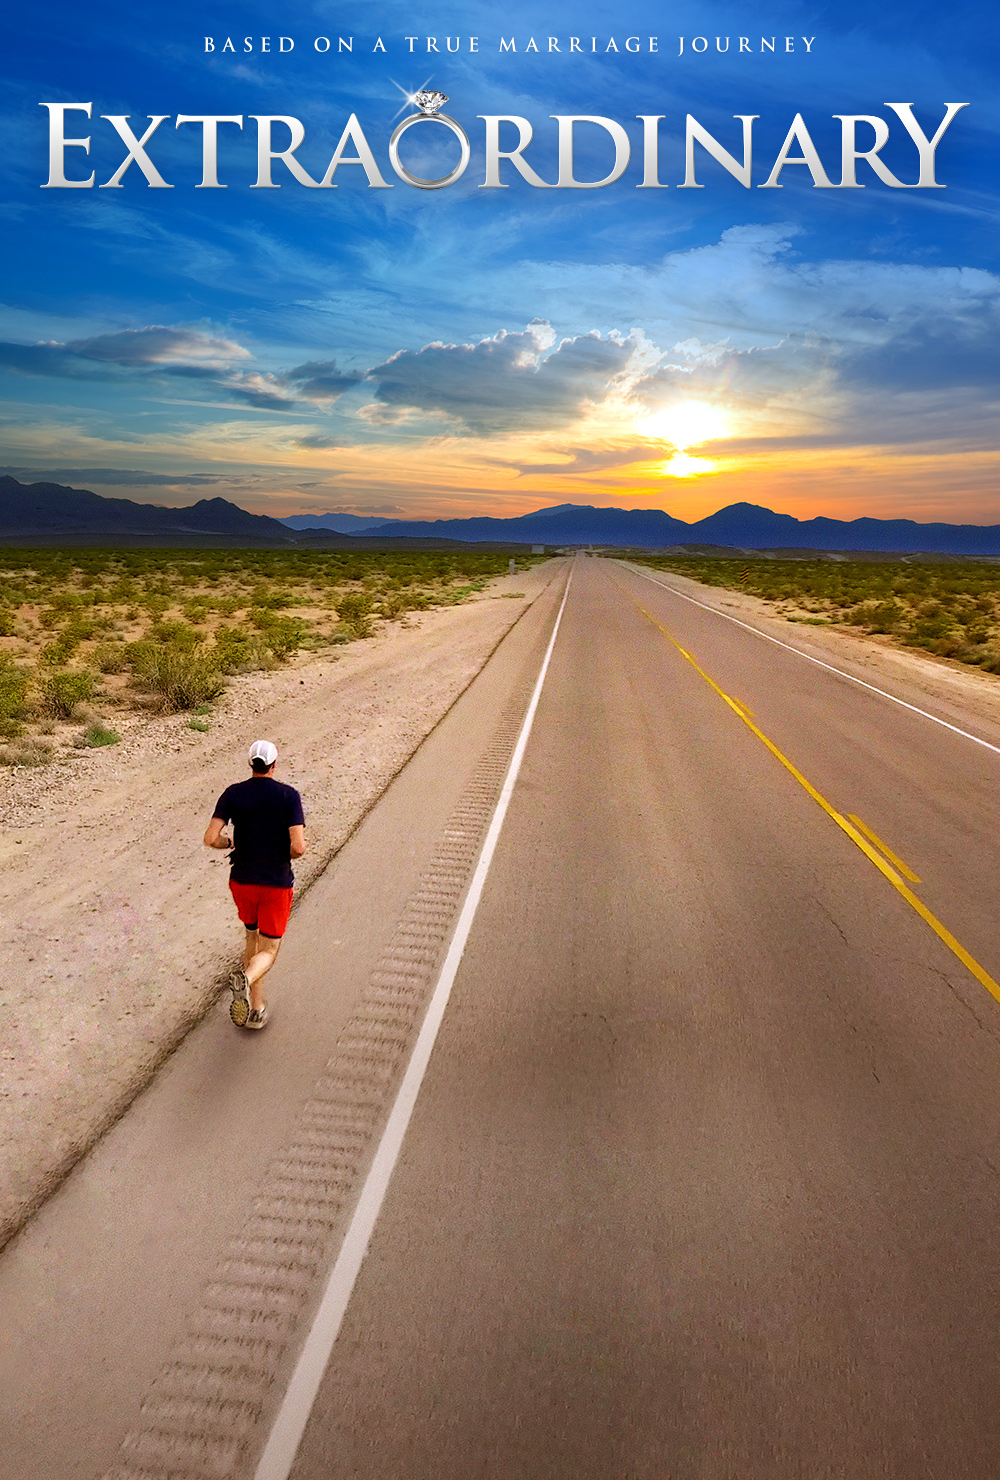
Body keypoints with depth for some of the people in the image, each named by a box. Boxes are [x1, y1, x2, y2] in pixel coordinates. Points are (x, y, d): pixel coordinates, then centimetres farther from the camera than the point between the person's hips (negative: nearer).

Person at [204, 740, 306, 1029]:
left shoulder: (233, 793, -4)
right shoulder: (289, 795, -11)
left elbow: (210, 839, -11)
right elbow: (298, 847, -19)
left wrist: (230, 842, 11)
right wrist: (284, 856, 5)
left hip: (242, 881, 3)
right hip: (276, 884, -3)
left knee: (253, 939, 24)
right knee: (268, 952, 7)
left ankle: (256, 1008, 23)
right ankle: (245, 978, -27)